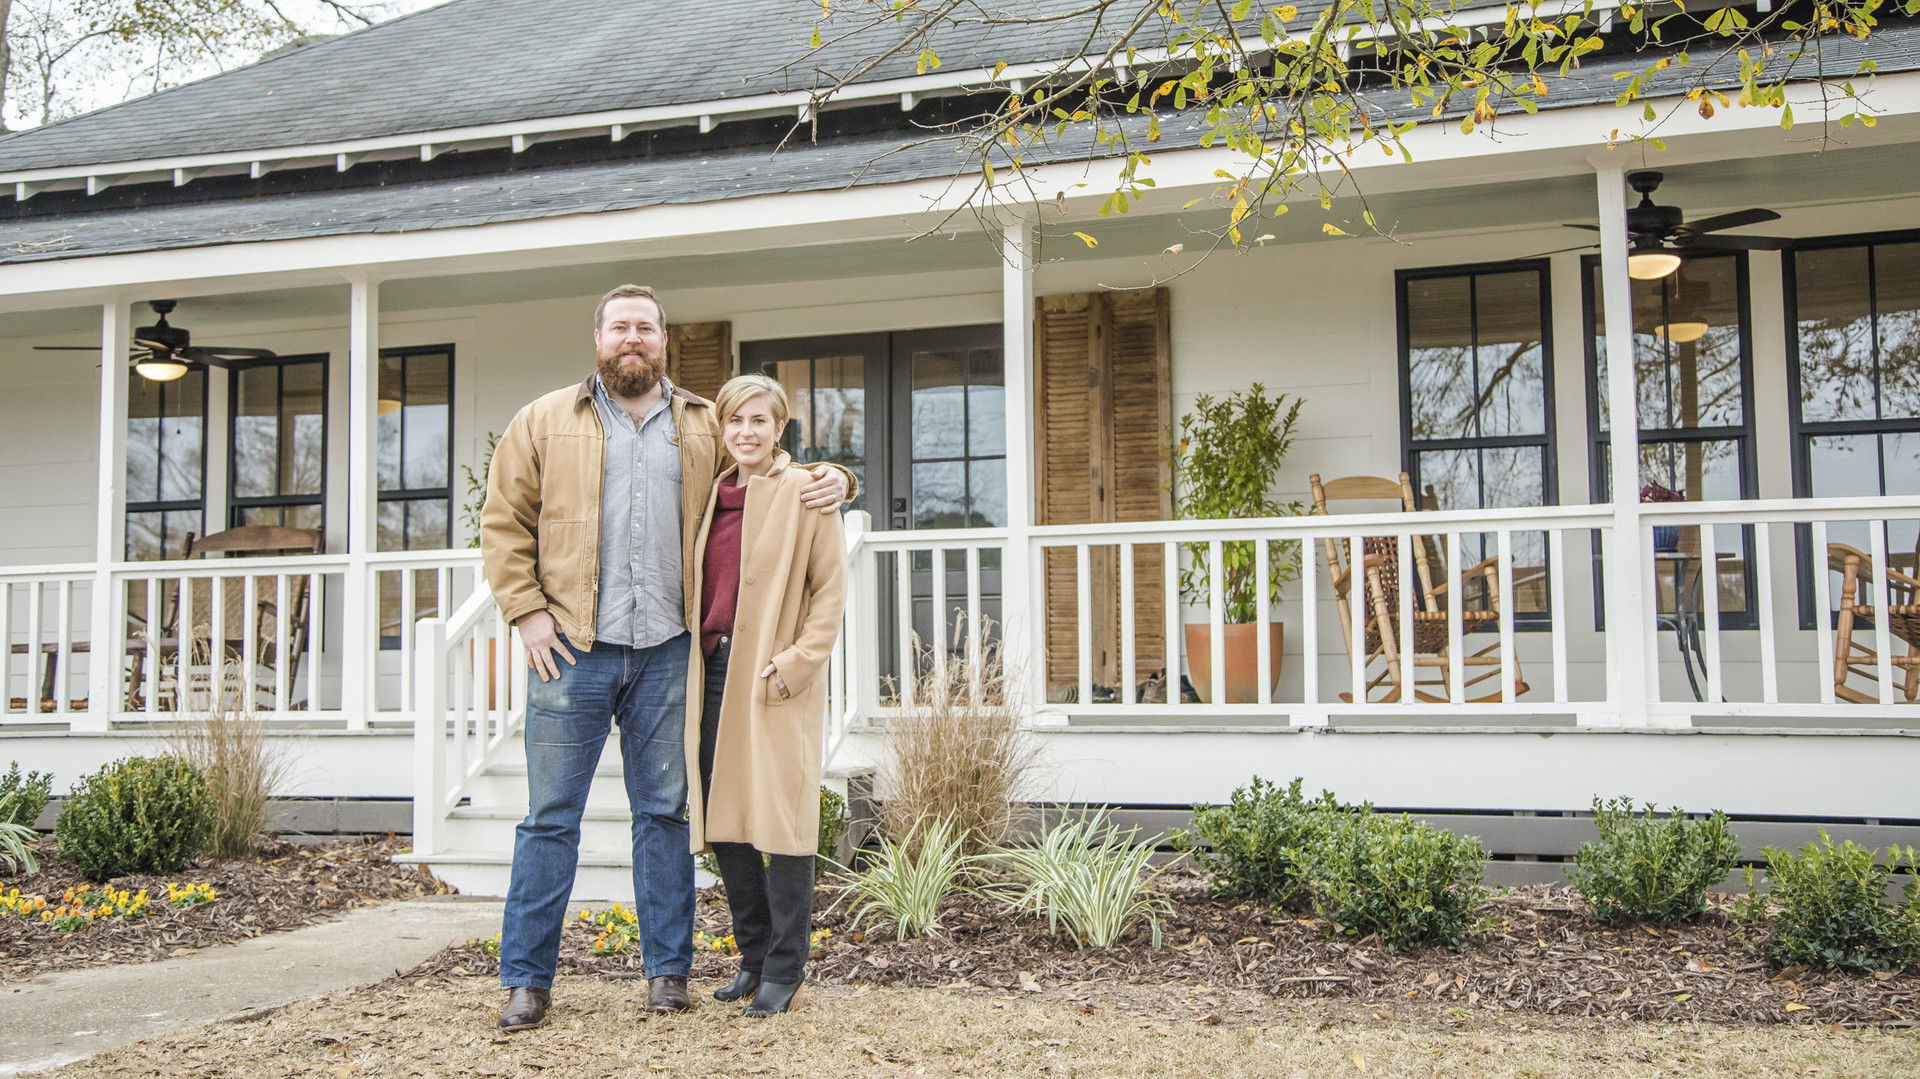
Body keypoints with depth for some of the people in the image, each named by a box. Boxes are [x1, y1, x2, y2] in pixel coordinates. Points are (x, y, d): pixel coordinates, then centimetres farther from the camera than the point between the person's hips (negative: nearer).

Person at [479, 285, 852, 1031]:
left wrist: (828, 479, 0)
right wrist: (526, 610, -5)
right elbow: (504, 521, 6)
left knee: (664, 812, 8)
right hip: (573, 649, -1)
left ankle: (667, 968, 19)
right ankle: (527, 978, 12)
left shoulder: (705, 427, 12)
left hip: (667, 653, 2)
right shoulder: (545, 421, 8)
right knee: (550, 818, 3)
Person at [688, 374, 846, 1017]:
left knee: (781, 820, -2)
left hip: (777, 679, -6)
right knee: (721, 820, 7)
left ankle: (785, 968, 10)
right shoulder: (713, 494, 15)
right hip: (715, 669, 6)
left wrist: (796, 661, -14)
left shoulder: (804, 491, -3)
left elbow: (830, 586, -6)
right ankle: (754, 956, 23)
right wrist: (697, 663, 11)